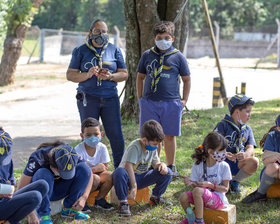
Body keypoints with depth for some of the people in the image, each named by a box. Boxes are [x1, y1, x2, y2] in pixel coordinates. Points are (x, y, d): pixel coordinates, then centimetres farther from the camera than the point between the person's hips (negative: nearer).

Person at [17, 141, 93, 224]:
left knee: (84, 168, -20)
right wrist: (31, 215, -38)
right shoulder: (38, 159, -32)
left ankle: (69, 208, -9)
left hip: (58, 190, 4)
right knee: (44, 174, -38)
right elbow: (21, 190, -31)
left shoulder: (73, 157, -21)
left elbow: (88, 174, -8)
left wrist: (84, 197, -22)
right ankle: (43, 215, -23)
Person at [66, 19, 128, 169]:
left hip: (110, 98, 1)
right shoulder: (80, 51, 5)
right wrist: (87, 75, -17)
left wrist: (111, 76, -12)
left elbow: (124, 74, 9)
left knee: (116, 135, -2)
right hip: (87, 98, -1)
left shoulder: (114, 50, 9)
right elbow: (70, 75, 1)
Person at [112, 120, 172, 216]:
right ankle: (123, 202, -27)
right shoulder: (135, 147, -23)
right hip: (129, 177, -6)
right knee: (119, 172, -42)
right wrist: (134, 186, -35)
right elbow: (128, 166, -30)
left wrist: (162, 164, -16)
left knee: (167, 172, -7)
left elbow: (156, 164, 11)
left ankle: (155, 197, 14)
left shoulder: (153, 148, 2)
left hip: (142, 177, 7)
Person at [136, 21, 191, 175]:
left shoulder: (178, 57, 2)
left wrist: (184, 100, 4)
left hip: (171, 103, -2)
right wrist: (140, 98, 10)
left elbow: (186, 79, 9)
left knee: (169, 136, 5)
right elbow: (140, 77, 16)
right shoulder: (147, 55, 7)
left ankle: (171, 166, 18)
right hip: (149, 102, 2)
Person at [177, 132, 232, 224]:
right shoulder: (198, 165, -1)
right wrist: (192, 183, -21)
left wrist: (209, 185, -19)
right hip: (203, 199, 4)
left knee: (198, 191, -30)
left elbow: (225, 189, -5)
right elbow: (196, 185, 3)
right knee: (183, 196, -19)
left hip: (218, 199, -4)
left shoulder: (224, 166, -8)